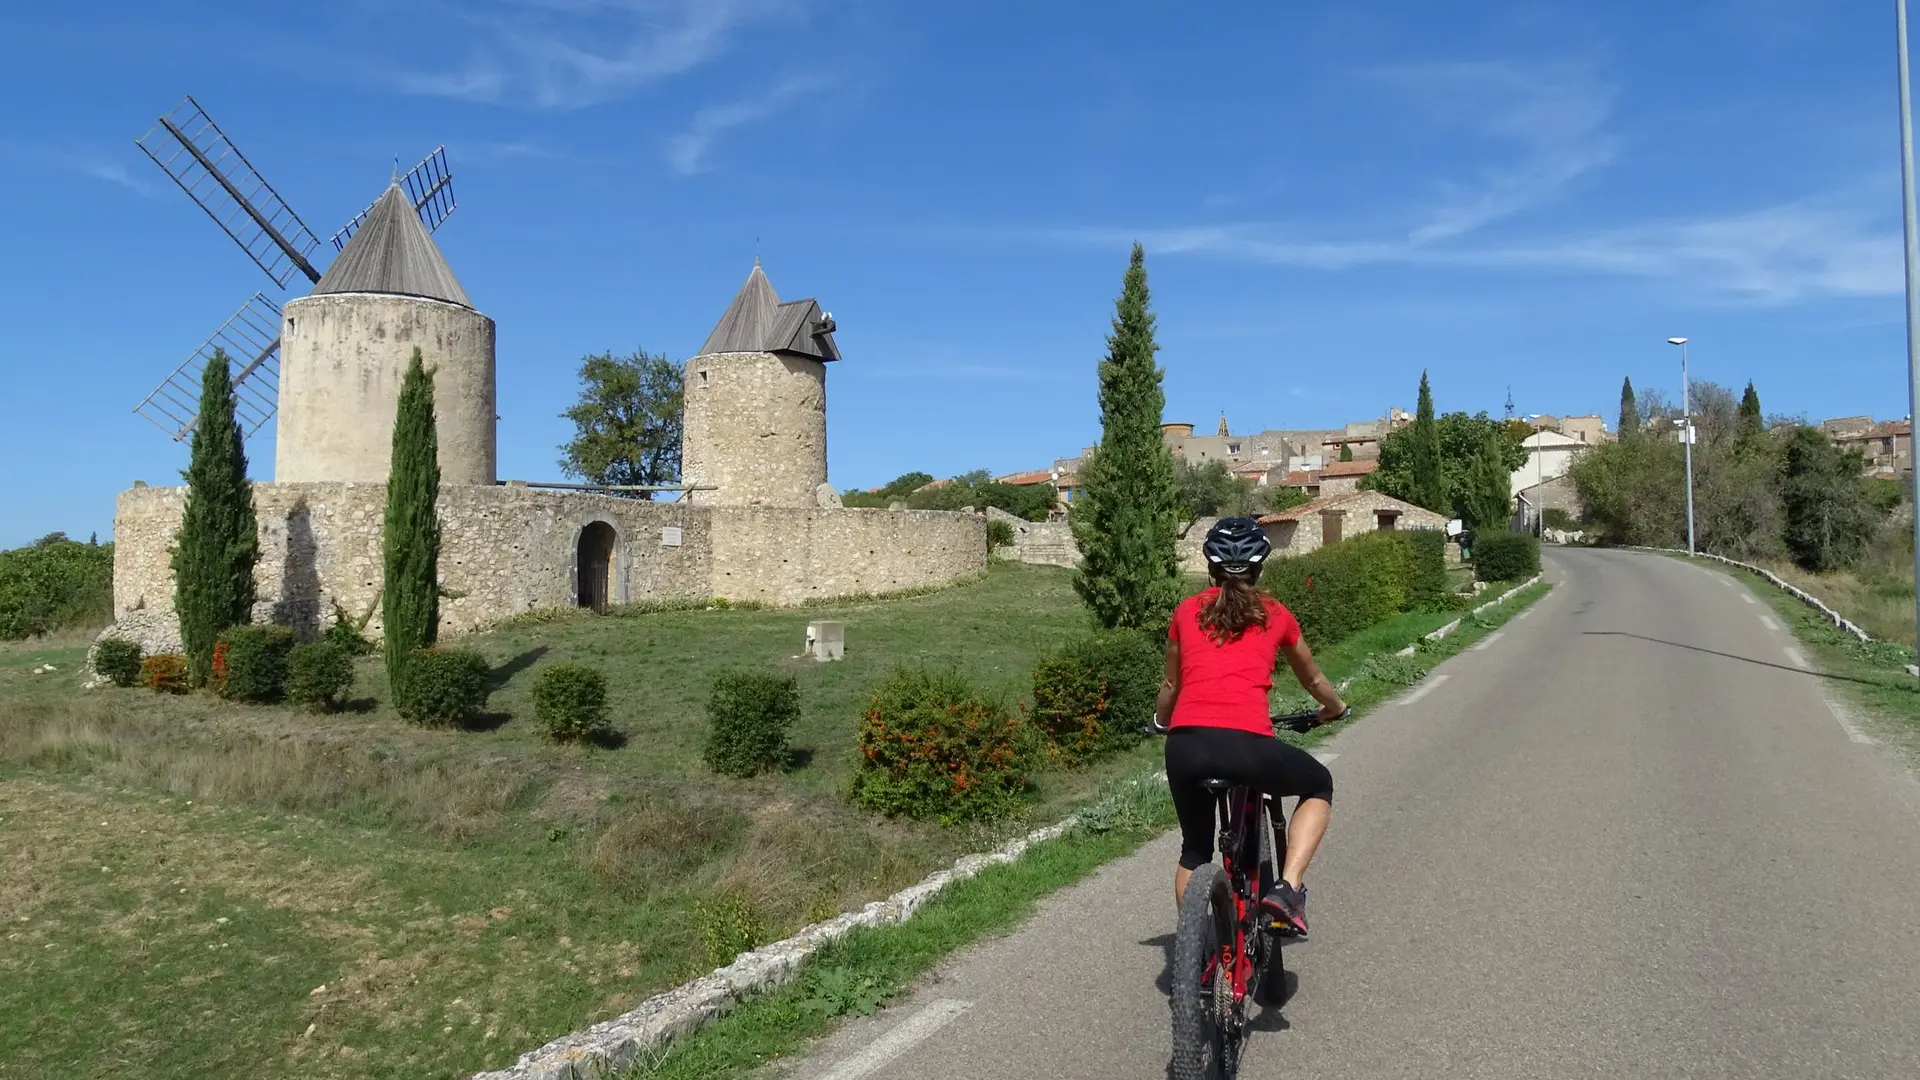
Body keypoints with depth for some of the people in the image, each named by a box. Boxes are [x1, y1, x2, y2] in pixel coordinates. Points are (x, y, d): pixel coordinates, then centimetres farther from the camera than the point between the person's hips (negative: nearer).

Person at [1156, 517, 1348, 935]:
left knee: (1194, 849, 26)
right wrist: (1334, 709, 54)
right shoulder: (1275, 615, 17)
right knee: (1319, 786, 27)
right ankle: (1287, 889, 11)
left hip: (1185, 746, 2)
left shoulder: (1186, 612, 19)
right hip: (1247, 744, -2)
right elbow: (1313, 679, 33)